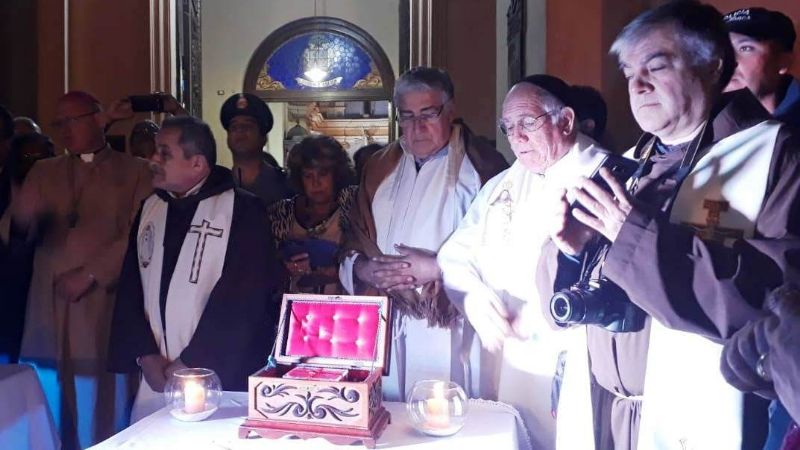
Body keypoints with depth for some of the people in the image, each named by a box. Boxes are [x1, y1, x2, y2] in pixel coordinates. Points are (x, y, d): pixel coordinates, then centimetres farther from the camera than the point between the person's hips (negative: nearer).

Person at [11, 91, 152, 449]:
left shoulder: (136, 172, 7)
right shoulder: (42, 172, 19)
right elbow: (19, 227, 7)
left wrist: (90, 274, -10)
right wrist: (21, 219, -16)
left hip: (104, 310, -3)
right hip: (47, 314, 4)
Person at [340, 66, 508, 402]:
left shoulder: (479, 164, -3)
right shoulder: (381, 167, 15)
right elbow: (355, 240, 16)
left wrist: (436, 267, -14)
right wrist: (366, 270, -4)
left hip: (451, 329, -4)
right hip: (387, 327, 5)